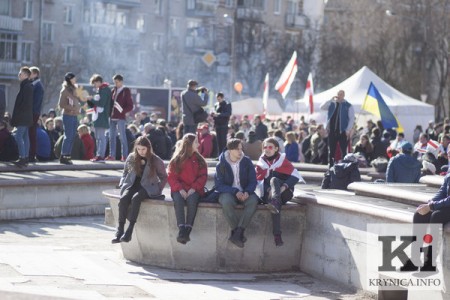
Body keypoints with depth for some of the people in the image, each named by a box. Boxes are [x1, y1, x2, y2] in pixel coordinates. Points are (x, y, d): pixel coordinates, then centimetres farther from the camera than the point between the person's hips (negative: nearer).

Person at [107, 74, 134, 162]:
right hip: (112, 117, 6)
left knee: (122, 136, -5)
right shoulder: (113, 90, 15)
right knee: (112, 137, 8)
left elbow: (130, 106, -3)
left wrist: (122, 110, -16)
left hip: (121, 117, -6)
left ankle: (124, 156, -2)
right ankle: (112, 155, 12)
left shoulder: (126, 91, 0)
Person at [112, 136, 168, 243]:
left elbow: (164, 177, 10)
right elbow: (125, 173, 21)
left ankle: (129, 230, -39)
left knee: (136, 198, -36)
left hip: (147, 187, -3)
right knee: (123, 198, -31)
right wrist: (122, 185, 5)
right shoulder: (131, 158, 9)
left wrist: (158, 189, -2)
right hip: (132, 185, 3)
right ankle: (120, 230, -34)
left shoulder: (156, 161, 1)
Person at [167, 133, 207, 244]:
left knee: (192, 199, -34)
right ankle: (181, 229, -44)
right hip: (179, 190, 0)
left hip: (194, 190, 0)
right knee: (178, 199, -34)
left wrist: (193, 189, -13)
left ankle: (188, 230, -40)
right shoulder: (176, 160, 6)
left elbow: (203, 176, 4)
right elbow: (171, 177, 2)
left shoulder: (199, 160, 11)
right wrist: (180, 189, -16)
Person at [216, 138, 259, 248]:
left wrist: (247, 192, -21)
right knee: (226, 202, -37)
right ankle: (238, 233, -25)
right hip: (228, 192, -2)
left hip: (244, 192, 2)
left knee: (253, 200, -32)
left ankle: (236, 234, -34)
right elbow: (219, 185, -8)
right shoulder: (221, 165, -5)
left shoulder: (246, 162, 1)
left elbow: (253, 181, 1)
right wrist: (235, 192, -22)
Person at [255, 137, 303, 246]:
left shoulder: (283, 160, 9)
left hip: (284, 193, -1)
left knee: (274, 180, -32)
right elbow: (258, 181, 3)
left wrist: (284, 186, -19)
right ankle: (277, 236, -49)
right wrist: (269, 189, -16)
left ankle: (274, 204, -58)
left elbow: (295, 176, -2)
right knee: (275, 208, -35)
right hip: (268, 195, 1)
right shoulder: (261, 164, 14)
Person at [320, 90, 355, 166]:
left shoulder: (348, 106, 0)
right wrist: (331, 100, -7)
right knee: (331, 151, 6)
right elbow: (322, 107, 1)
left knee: (343, 151, -2)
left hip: (343, 131, -4)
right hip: (332, 131, 4)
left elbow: (352, 118, -3)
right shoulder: (332, 104, 12)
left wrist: (348, 130, -12)